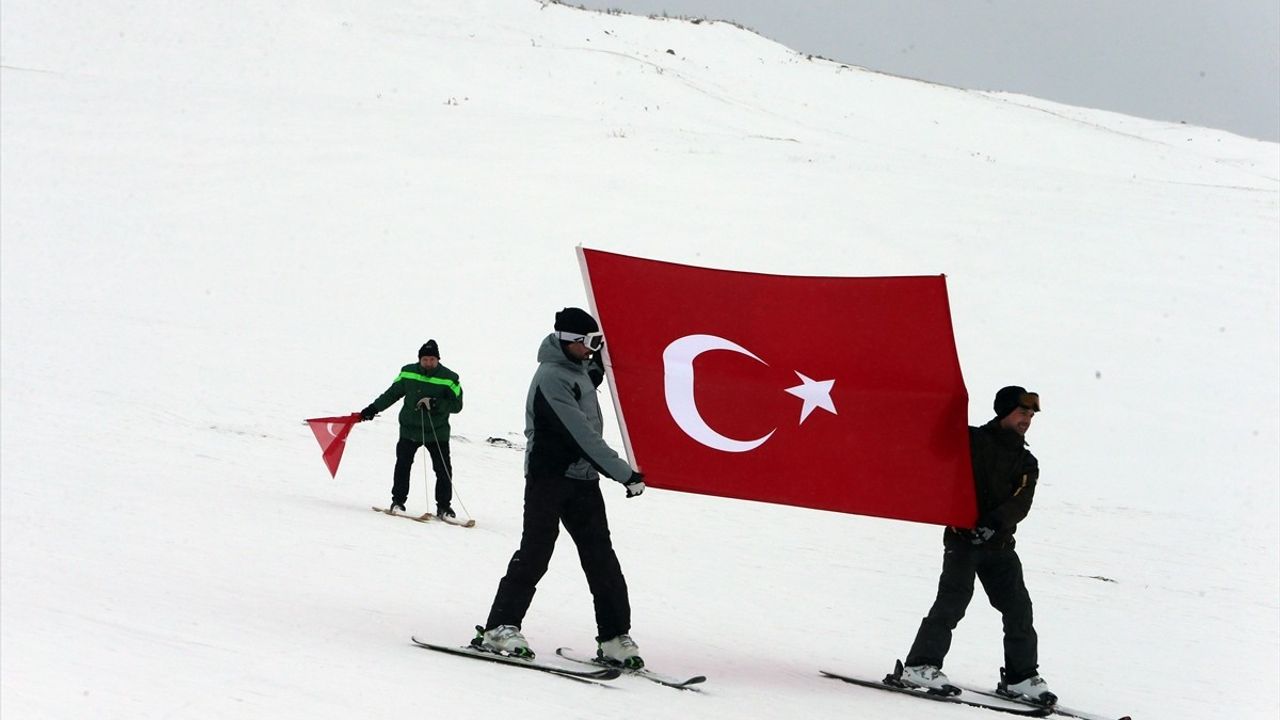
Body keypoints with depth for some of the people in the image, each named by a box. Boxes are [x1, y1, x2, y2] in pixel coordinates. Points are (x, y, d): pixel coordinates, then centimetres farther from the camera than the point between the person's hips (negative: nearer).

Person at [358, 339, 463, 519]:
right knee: (403, 465, -3)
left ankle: (444, 506, 5)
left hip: (437, 432, -1)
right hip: (410, 428, 1)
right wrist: (373, 409, 13)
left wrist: (434, 404, -21)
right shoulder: (408, 373, 1)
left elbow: (457, 405, -7)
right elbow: (392, 393, 14)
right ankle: (398, 501, 9)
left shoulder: (449, 378, -6)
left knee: (443, 470, -4)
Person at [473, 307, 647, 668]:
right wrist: (625, 474, -22)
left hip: (582, 479, 8)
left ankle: (614, 637, 4)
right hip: (549, 478, -8)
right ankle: (500, 628, -2)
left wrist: (599, 360, 26)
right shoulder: (551, 377, -16)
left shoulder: (577, 368, 12)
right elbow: (581, 434, -22)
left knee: (601, 559, 3)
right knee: (535, 553, -8)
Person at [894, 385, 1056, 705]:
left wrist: (994, 523, -21)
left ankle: (1021, 676, 13)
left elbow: (1021, 504, -3)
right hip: (963, 537, -5)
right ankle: (920, 666, -13)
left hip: (999, 544, 5)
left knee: (1019, 608, 3)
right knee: (953, 601, -15)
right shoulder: (973, 441, 1)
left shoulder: (1027, 463, 12)